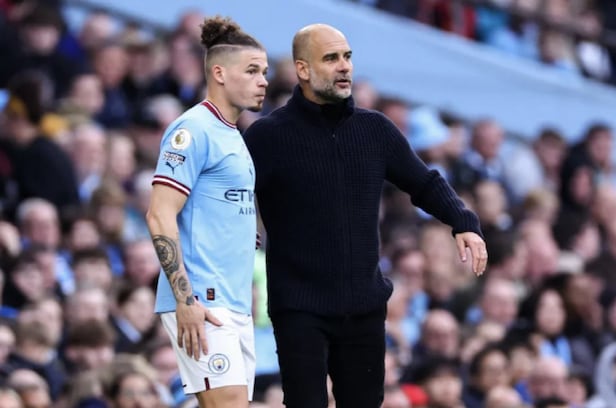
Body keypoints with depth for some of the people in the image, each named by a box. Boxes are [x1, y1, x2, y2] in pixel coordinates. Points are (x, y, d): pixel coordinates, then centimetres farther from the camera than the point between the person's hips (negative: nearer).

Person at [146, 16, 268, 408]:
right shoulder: (195, 130, -8)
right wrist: (185, 301, -20)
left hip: (235, 306, 9)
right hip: (203, 302, -9)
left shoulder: (235, 137, 19)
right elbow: (160, 217, -15)